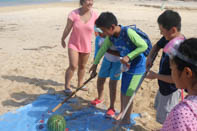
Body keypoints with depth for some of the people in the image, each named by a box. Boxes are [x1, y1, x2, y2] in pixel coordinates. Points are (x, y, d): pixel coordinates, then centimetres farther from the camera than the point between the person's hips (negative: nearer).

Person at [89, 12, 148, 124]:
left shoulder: (128, 32, -28)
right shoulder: (111, 37, -6)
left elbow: (144, 46, -26)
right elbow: (103, 49, 8)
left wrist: (128, 57, -29)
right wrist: (95, 63, 15)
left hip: (138, 66, -7)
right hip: (127, 65, 7)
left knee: (128, 93, -1)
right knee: (123, 90, 17)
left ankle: (127, 119, 17)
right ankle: (122, 112, 37)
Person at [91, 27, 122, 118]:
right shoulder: (98, 39, -15)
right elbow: (97, 55, -7)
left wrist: (107, 50, -40)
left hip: (118, 61, -5)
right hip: (107, 60, 5)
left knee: (112, 84, -9)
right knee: (100, 81, 9)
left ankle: (111, 108, 6)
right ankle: (100, 98, 39)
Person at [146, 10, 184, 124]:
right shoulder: (168, 38, -9)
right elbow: (157, 46, 12)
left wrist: (156, 76, -20)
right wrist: (150, 57, -6)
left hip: (171, 90, -9)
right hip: (164, 86, 9)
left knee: (165, 118, 8)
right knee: (159, 107, 30)